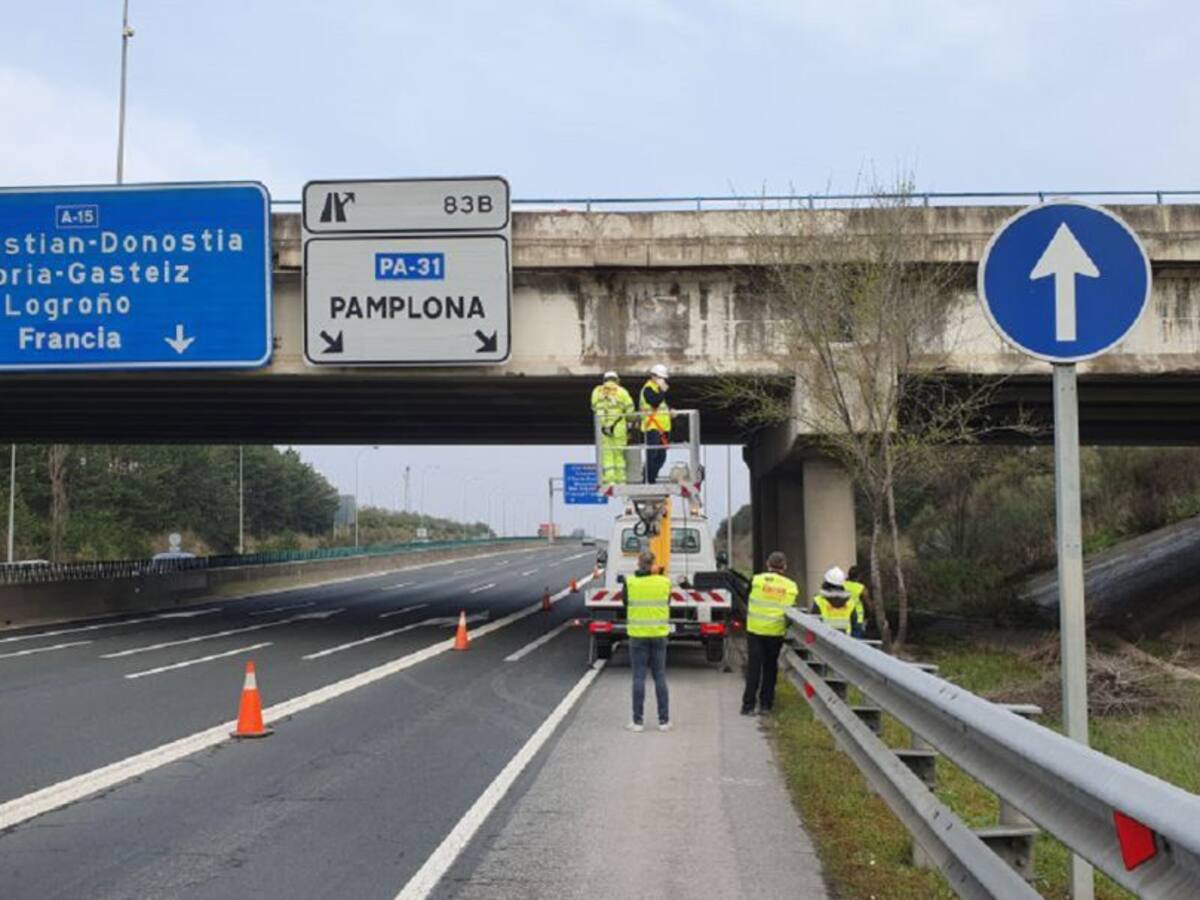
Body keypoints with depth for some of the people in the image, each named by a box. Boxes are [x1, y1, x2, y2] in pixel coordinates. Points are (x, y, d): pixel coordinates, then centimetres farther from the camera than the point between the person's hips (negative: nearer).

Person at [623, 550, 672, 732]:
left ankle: (638, 721, 4)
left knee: (639, 677, 3)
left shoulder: (630, 582, -8)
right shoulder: (664, 582, -4)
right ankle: (663, 720, 11)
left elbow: (625, 605, 3)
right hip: (659, 634, 1)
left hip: (637, 634, -1)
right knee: (660, 676, 9)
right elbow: (667, 605, 8)